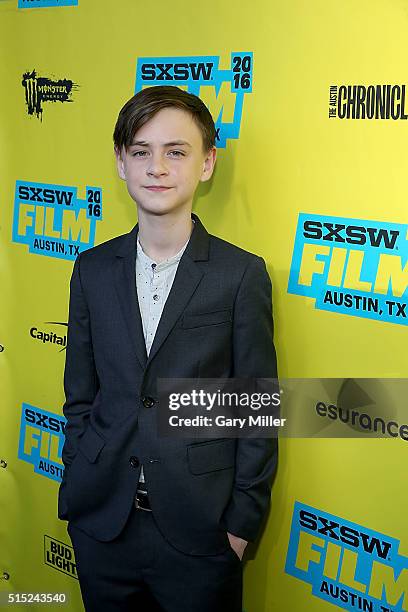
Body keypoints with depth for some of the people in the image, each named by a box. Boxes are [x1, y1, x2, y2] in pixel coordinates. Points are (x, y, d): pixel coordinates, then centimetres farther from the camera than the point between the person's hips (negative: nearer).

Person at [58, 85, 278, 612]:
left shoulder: (243, 274, -9)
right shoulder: (93, 269, 1)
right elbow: (80, 396, 7)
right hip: (101, 523, 3)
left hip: (198, 528, -3)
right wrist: (76, 493, 6)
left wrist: (242, 523, -6)